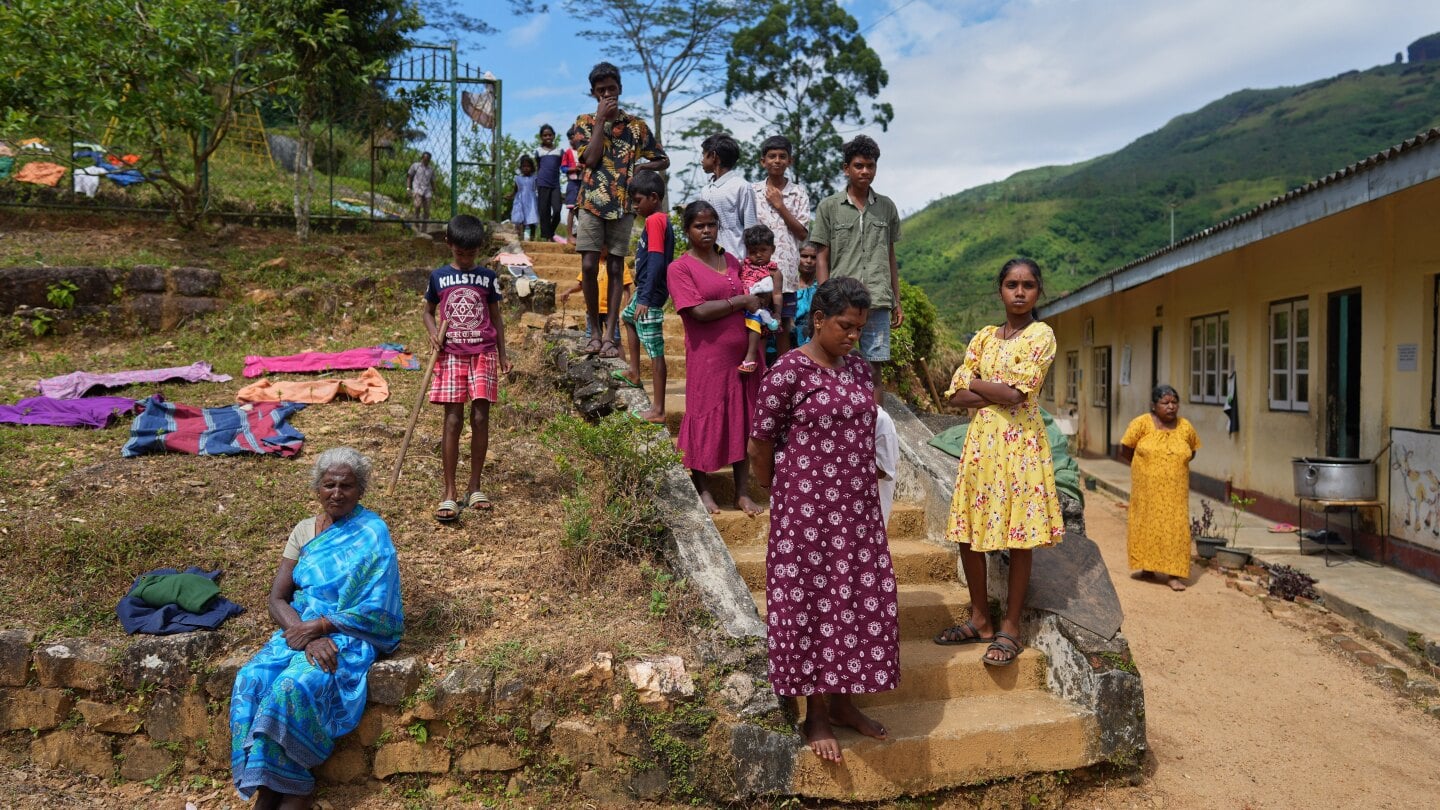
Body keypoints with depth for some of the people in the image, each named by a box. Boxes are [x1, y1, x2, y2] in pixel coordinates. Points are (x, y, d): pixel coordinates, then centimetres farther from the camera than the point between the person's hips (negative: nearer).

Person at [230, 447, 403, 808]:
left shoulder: (372, 535, -6)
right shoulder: (304, 530, 10)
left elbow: (376, 611, -11)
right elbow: (277, 598, 3)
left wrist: (317, 626, -17)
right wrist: (306, 636, -15)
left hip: (348, 634, -5)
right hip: (301, 629, 5)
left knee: (292, 687, -31)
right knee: (250, 680, -23)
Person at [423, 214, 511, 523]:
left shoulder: (488, 277, 7)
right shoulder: (439, 277, 6)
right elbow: (428, 311, 16)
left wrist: (502, 355, 10)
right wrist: (433, 333, -5)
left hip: (484, 353, 1)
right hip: (452, 355, -1)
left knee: (480, 418, -3)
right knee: (453, 421, -5)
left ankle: (474, 486, 11)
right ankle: (449, 493, -2)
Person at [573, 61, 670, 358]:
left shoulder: (636, 125, 9)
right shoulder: (585, 122, 8)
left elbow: (664, 160, 13)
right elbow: (590, 159, -8)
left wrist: (640, 167, -5)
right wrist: (601, 119, -6)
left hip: (623, 204, 1)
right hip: (592, 202, -1)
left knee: (615, 268, 2)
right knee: (589, 267, -8)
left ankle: (609, 335, 4)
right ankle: (595, 330, 8)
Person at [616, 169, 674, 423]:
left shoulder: (654, 221, -17)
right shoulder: (661, 220, 13)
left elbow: (656, 261, -26)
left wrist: (645, 298, -30)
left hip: (650, 295, -11)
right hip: (644, 291, 11)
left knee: (655, 351, -9)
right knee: (628, 317, 35)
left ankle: (658, 411, -8)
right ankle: (633, 372, 44)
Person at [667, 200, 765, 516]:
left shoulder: (731, 261, 13)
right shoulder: (679, 268, -5)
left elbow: (751, 298, 23)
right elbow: (699, 311, -16)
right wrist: (741, 301, -11)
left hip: (744, 354, 5)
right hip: (708, 357, -5)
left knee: (743, 420, 8)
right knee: (706, 419, 4)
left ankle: (743, 492, 17)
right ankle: (703, 489, 20)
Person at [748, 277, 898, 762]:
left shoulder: (860, 370, 8)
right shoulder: (788, 371, -12)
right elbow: (759, 447, -8)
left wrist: (863, 493, 13)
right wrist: (781, 496, 4)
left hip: (858, 508, 6)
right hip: (807, 509, -6)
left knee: (859, 601, 10)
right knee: (812, 603, 3)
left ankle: (842, 702, 27)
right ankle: (815, 715, 17)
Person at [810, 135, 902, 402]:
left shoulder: (887, 207, 12)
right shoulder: (828, 207, 4)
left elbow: (890, 257, 16)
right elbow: (822, 257, 3)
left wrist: (897, 302, 12)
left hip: (878, 302, 2)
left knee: (874, 367, 3)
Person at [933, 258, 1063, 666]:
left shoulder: (1041, 335, -3)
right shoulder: (984, 337, 12)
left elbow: (1016, 392, -16)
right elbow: (956, 394, 3)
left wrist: (976, 380, -1)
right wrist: (999, 395, -11)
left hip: (1020, 442, -5)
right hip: (981, 440, 5)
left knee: (1020, 538, 0)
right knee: (969, 533, 6)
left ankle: (1010, 627, 11)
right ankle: (979, 620, 20)